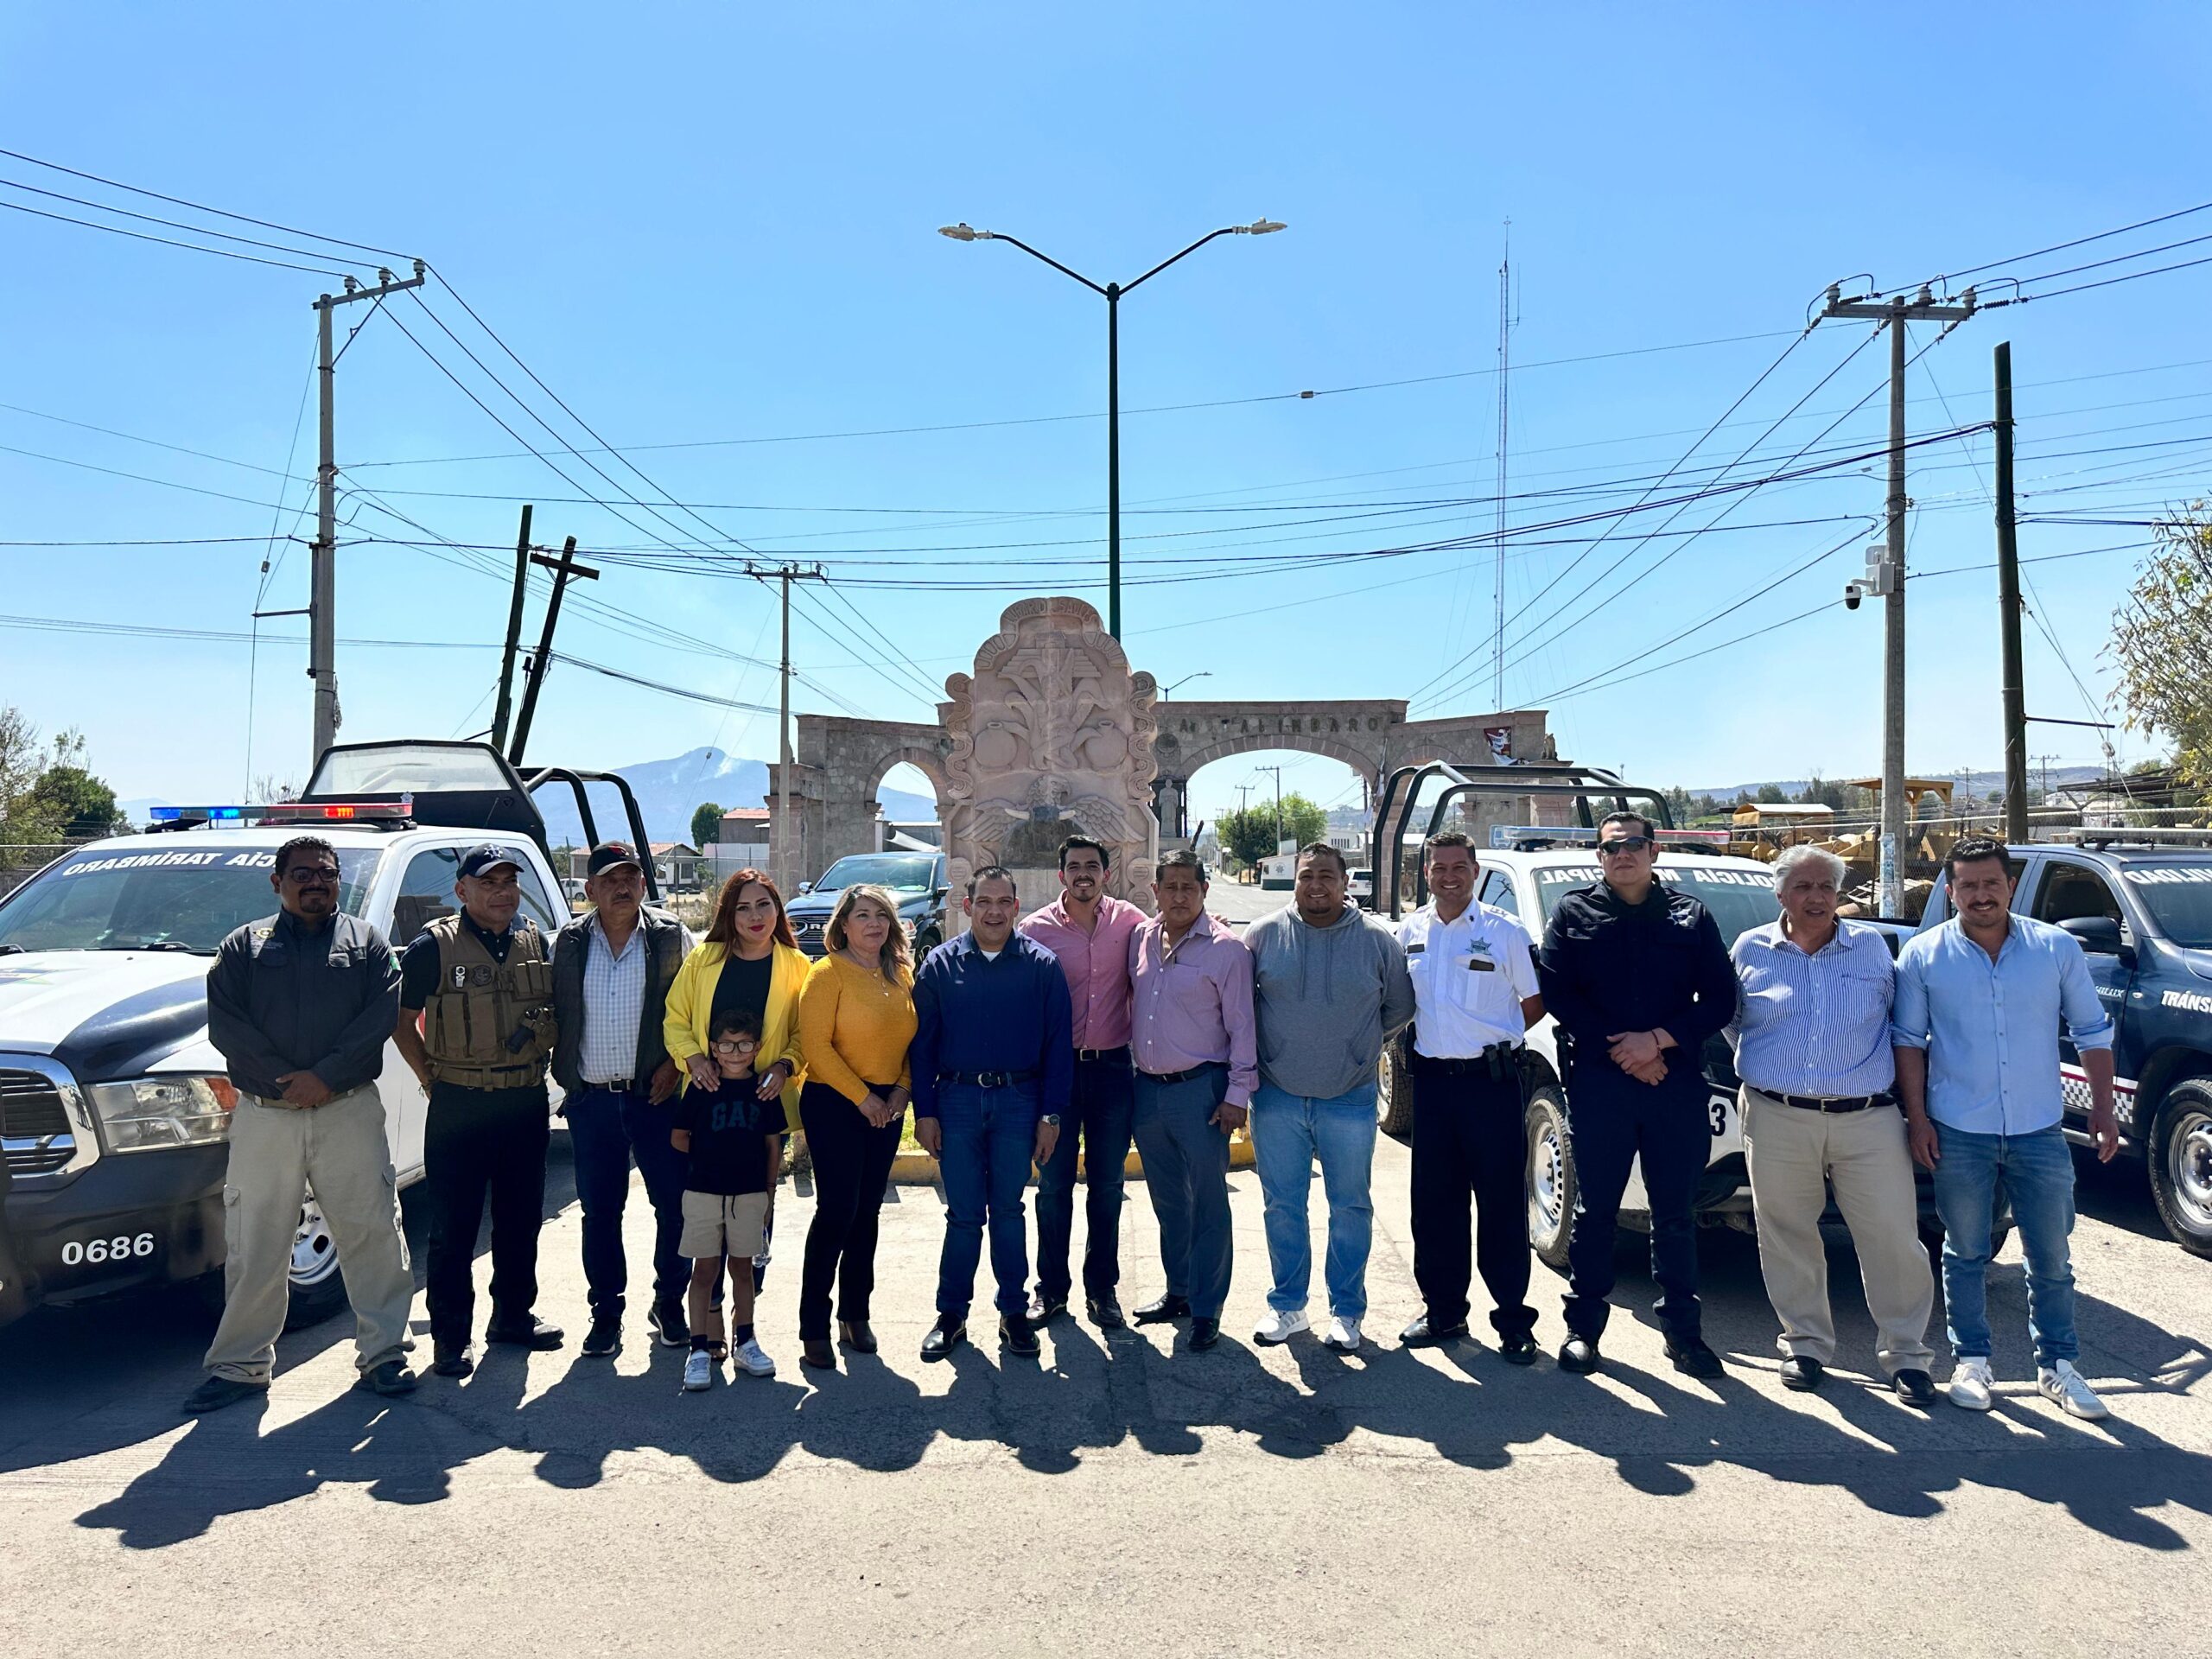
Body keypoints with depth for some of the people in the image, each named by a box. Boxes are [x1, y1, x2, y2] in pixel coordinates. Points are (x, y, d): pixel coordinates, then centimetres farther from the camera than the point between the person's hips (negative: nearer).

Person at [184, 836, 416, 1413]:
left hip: (349, 1112, 0)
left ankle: (382, 1354, 11)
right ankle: (240, 1366, 19)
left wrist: (325, 1076, -14)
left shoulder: (366, 942, 9)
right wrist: (285, 1080, -11)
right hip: (263, 1116, 1)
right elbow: (224, 1025, -1)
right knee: (254, 1250, 6)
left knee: (373, 1236, 1)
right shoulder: (244, 947, 11)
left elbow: (382, 1014, -3)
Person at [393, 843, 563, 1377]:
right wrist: (432, 1079, -2)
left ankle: (513, 1315, 29)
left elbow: (556, 1011, 18)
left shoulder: (536, 942, 7)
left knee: (521, 1220, 14)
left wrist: (541, 1068, 10)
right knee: (454, 1229, 2)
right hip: (460, 1107, -4)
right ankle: (450, 1338, 13)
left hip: (527, 1105, 4)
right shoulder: (435, 947, -5)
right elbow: (401, 1022, 1)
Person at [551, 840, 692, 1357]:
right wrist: (564, 1076, 3)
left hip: (656, 1095, -1)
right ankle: (606, 1311, 21)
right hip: (590, 1099, 2)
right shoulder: (569, 942, 6)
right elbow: (555, 1013, 11)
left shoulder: (671, 937, 0)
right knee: (599, 1211, 8)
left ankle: (669, 1302, 20)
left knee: (675, 1202, 2)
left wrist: (674, 1063, -7)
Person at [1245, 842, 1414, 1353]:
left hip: (1350, 1100, 0)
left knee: (1351, 1207, 8)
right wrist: (1255, 1055, 6)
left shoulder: (1377, 940, -2)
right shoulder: (1262, 936, -1)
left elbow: (1400, 1006, 11)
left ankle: (1347, 1310, 22)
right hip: (1277, 1099, 1)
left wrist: (1362, 1043, 8)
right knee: (1283, 1206, 10)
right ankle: (1288, 1305, 25)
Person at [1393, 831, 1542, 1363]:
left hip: (1491, 1080, -4)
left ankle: (1514, 1320, 11)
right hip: (1432, 1079, 4)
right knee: (1434, 1203, 9)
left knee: (1501, 1204, 1)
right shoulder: (1410, 931, 7)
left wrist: (1492, 1041, 2)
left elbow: (1533, 1004, 3)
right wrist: (1442, 1039, 8)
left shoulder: (1505, 932, -4)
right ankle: (1443, 1311, 22)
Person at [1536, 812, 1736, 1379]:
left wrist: (1657, 1040, -10)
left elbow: (1719, 1000, 4)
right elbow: (1556, 993, -1)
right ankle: (1583, 1327, 15)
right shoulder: (1572, 912, 8)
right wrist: (1619, 1049, -9)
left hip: (1677, 1084, 1)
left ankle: (1682, 1330, 19)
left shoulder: (1691, 917, 10)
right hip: (1597, 1083, -1)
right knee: (1594, 1210, 5)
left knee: (1675, 1213, 7)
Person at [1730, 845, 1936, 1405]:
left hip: (1868, 1118, 0)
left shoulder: (1873, 947, 8)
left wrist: (1912, 1100, 12)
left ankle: (1905, 1353, 16)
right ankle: (1806, 1345, 22)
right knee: (1789, 1239, 7)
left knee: (1894, 1239, 1)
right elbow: (1729, 1018, 20)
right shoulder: (1750, 949, 6)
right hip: (1777, 1120, 0)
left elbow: (1898, 1019, 16)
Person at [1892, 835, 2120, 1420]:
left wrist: (2102, 1108, 2)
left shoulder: (2059, 948, 2)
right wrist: (1917, 1118, -4)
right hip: (1959, 1135, -1)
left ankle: (2057, 1365, 25)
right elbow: (1908, 1040, 1)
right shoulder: (1923, 955, -2)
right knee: (1965, 1254, 10)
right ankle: (1971, 1361, 23)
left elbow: (2092, 1033, 8)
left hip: (2041, 1132, 1)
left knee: (2052, 1259, 10)